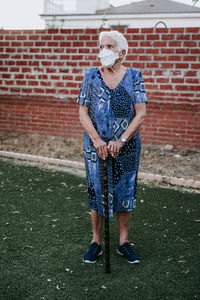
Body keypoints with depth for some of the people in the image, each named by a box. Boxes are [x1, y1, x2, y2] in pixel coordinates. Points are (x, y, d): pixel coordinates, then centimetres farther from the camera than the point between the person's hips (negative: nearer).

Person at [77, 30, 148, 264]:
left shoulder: (134, 77, 0)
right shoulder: (91, 76, 1)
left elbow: (141, 113, -6)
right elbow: (83, 112, -1)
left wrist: (121, 140, -16)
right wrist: (96, 140, -14)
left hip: (127, 146, 0)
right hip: (95, 146, 0)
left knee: (125, 191, 9)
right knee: (96, 191, 7)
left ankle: (123, 242, 24)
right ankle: (96, 241, 23)